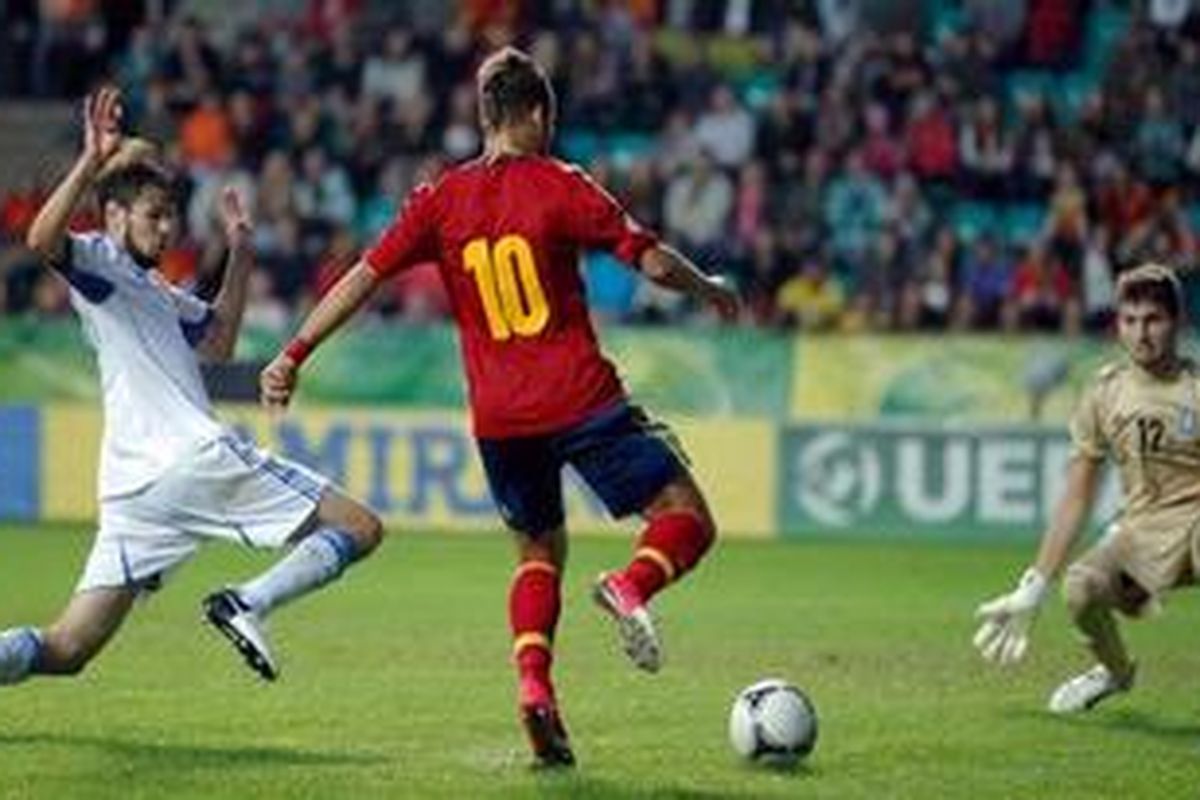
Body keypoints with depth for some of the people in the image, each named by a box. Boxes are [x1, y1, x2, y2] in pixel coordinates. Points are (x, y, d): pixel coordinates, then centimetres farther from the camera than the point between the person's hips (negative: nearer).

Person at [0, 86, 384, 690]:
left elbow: (218, 341, 39)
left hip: (134, 483, 9)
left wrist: (239, 255, 33)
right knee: (358, 529, -3)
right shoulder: (96, 262, 2)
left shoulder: (159, 293, 29)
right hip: (194, 455, -9)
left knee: (66, 650, 2)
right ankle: (246, 603, -18)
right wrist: (92, 162, -28)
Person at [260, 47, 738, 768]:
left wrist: (295, 355, 4)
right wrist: (711, 289, 13)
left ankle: (533, 684, -2)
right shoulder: (559, 187, -4)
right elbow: (652, 261, -6)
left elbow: (364, 279, 1)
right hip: (582, 401, -4)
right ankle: (630, 586, -29)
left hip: (498, 418, 4)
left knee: (540, 553, 22)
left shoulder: (441, 200, 6)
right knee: (688, 518, 4)